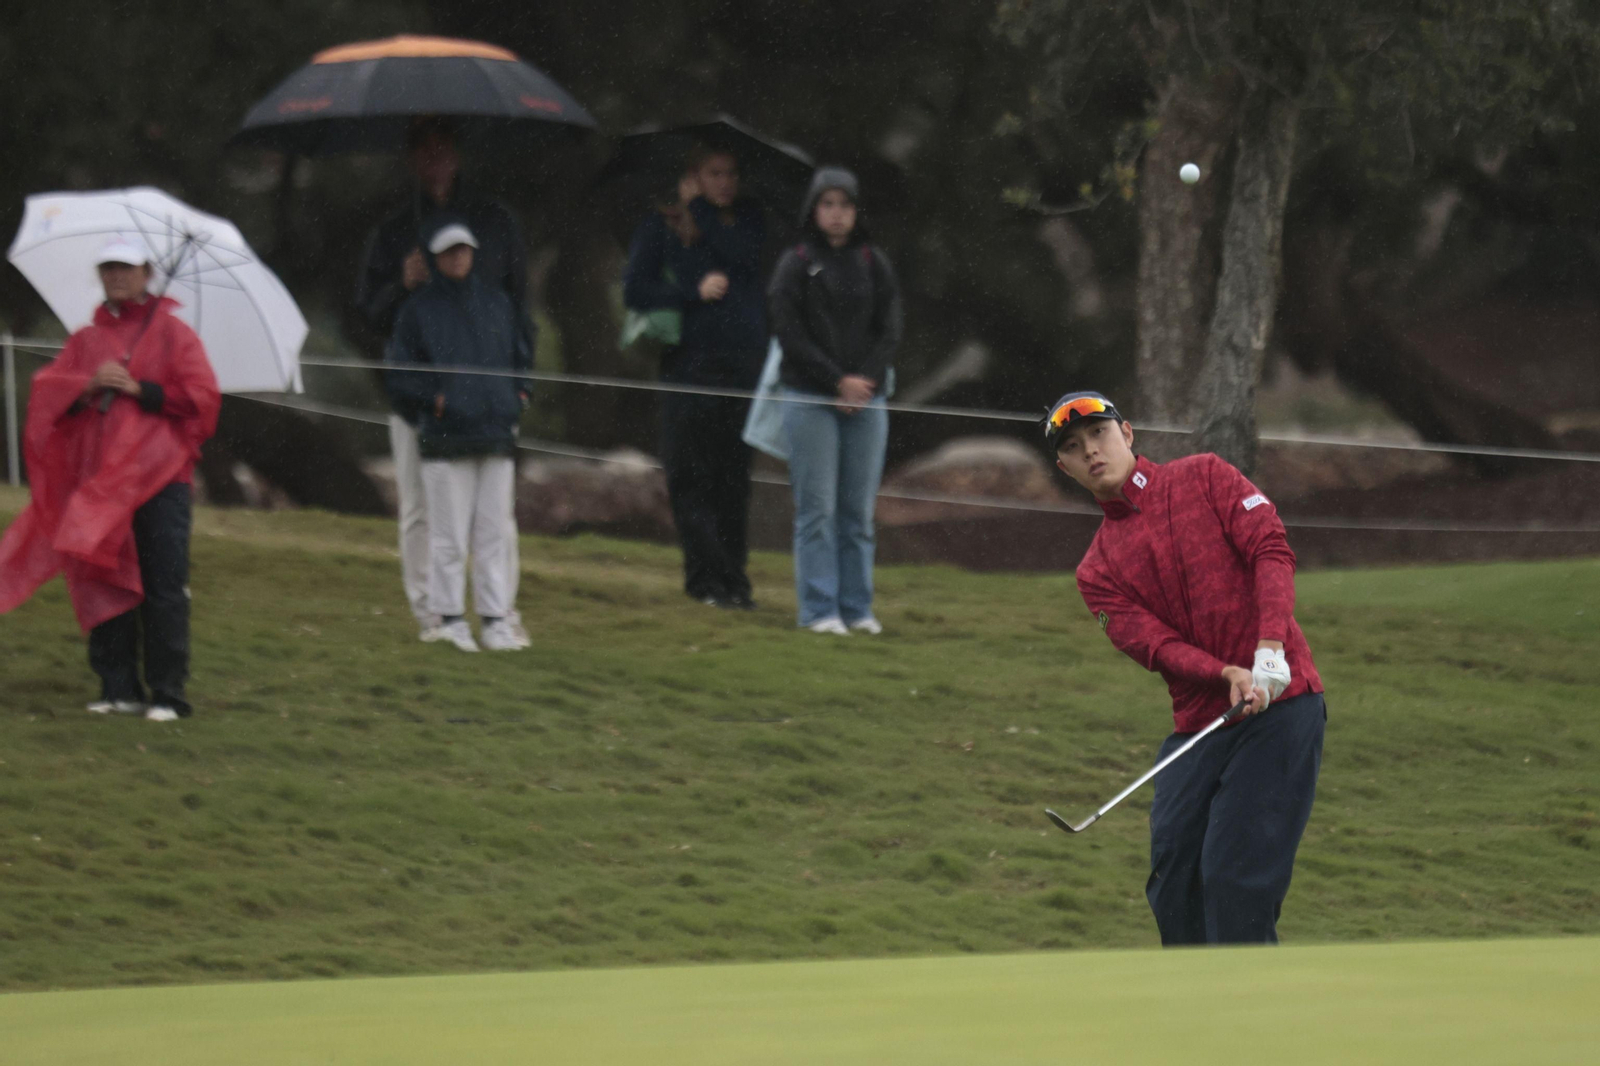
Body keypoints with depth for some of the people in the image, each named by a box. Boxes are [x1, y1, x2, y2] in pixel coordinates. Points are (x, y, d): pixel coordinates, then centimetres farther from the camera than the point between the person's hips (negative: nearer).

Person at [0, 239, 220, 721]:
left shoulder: (172, 334, 6)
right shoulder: (85, 340, 17)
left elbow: (202, 396, -3)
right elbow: (46, 390, 8)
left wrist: (140, 390, -11)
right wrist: (88, 386, -10)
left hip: (159, 480, -4)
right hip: (98, 479, 4)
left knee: (163, 588, -9)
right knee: (104, 584, 1)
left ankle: (169, 694, -7)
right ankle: (118, 689, 7)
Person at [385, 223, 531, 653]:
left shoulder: (497, 303, 15)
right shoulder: (418, 310, 5)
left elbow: (521, 356, 26)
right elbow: (400, 375, 4)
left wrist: (520, 394, 9)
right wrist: (432, 399, -9)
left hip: (497, 436, 3)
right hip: (445, 437, -3)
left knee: (496, 532, 3)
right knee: (449, 534, -2)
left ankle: (496, 618, 6)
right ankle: (449, 617, 4)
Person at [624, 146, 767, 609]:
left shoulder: (746, 218, 12)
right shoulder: (662, 226, 7)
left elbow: (747, 254, -9)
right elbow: (636, 291, 3)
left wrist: (701, 210, -3)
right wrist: (694, 292, -8)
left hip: (744, 359, 2)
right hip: (690, 361, -1)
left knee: (734, 475, 3)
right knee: (691, 474, -7)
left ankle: (732, 576, 7)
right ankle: (707, 576, -5)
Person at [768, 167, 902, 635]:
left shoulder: (873, 264, 10)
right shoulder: (796, 264, 1)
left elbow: (890, 330, 7)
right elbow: (790, 333, -5)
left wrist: (865, 380, -8)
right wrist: (837, 381, -11)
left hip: (865, 400, 3)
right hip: (810, 400, -3)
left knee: (859, 509, 4)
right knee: (817, 508, -5)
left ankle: (857, 607, 9)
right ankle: (819, 609, -3)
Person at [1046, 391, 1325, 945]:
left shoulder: (1203, 478, 5)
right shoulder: (1098, 571, 12)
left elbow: (1270, 548, -7)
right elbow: (1153, 644, -3)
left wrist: (1270, 647, -23)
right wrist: (1229, 675, -22)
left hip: (1282, 704, -5)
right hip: (1198, 724, 5)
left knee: (1237, 877, -14)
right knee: (1173, 889, 1)